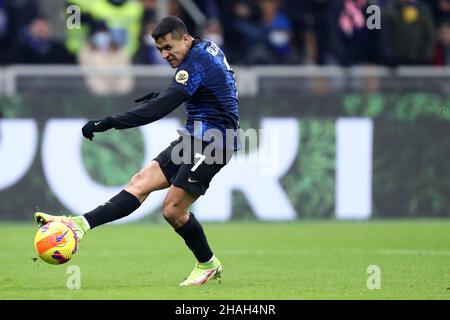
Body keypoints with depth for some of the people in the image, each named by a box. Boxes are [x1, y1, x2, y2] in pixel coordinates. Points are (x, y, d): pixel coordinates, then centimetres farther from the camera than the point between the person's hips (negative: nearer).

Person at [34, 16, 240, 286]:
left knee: (173, 210, -10)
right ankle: (81, 225, -13)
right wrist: (162, 95, 19)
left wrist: (109, 123, -31)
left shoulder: (196, 61, -20)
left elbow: (161, 108, -28)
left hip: (212, 143, -10)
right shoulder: (207, 48, 10)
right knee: (141, 182, -3)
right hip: (195, 139, 10)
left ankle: (209, 265, 11)